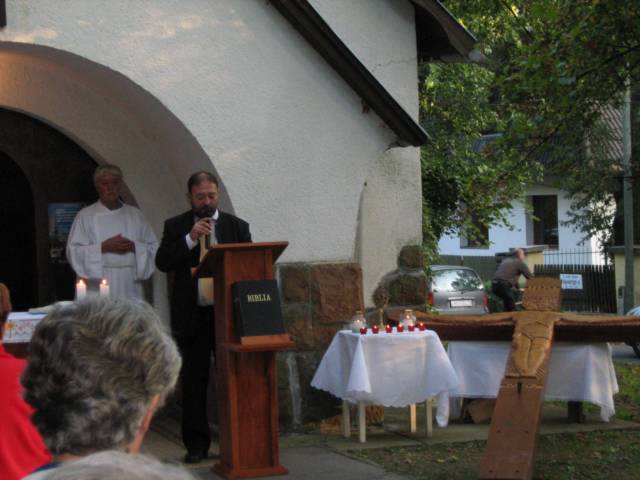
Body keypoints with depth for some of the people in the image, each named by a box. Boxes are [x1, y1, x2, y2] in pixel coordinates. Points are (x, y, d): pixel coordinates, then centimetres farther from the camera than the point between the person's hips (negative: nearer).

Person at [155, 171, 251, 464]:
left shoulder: (237, 226, 7)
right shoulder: (176, 227, 6)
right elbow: (162, 262, -6)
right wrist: (191, 238, -15)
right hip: (191, 316, 0)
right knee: (193, 383, 4)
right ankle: (196, 445, 12)